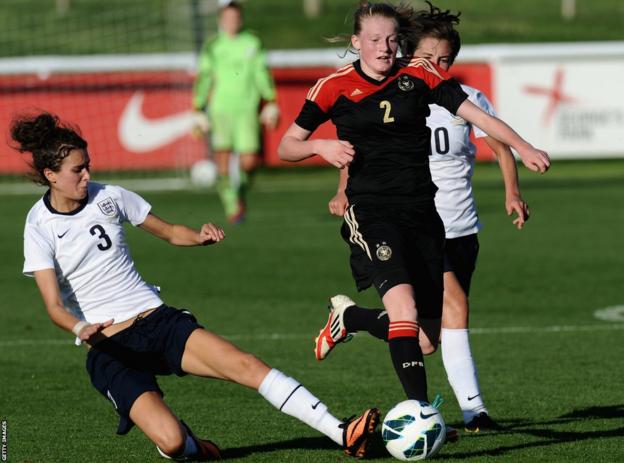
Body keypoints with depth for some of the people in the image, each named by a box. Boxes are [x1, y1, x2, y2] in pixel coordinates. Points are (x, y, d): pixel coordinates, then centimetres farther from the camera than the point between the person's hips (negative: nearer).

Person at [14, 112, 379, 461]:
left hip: (157, 318, 4)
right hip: (109, 348, -4)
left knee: (245, 365, -19)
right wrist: (79, 329, -35)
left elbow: (170, 232, 14)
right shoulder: (40, 228, -7)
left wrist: (201, 237, -8)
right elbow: (54, 305, -14)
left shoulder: (109, 196, 3)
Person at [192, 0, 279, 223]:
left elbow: (262, 74, 12)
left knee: (249, 161, -8)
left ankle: (241, 189, 24)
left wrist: (271, 104, 7)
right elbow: (203, 79, 4)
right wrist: (198, 111, 1)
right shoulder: (212, 47, 3)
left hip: (246, 111, 1)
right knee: (223, 162, -9)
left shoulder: (252, 43, 8)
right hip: (220, 110, -1)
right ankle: (231, 207, 0)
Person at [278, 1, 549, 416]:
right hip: (372, 211, -4)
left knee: (427, 338, 6)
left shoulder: (419, 75, 5)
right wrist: (322, 146, -13)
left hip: (422, 210, 4)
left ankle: (349, 319, 34)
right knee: (405, 306, -28)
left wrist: (523, 148, -15)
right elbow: (286, 146, 8)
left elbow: (474, 113, -1)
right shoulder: (335, 87, 1)